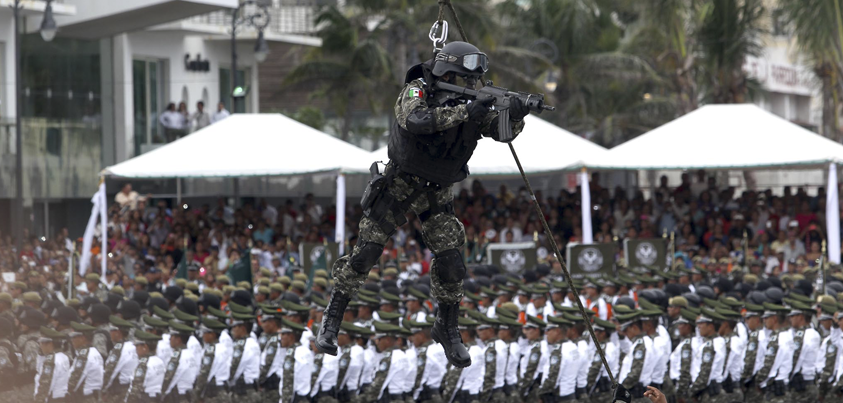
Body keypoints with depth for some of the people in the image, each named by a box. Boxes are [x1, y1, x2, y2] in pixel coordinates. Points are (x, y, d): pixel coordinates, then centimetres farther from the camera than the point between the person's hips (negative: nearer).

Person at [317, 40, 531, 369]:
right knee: (366, 252, -5)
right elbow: (415, 120, -40)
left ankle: (447, 329, 14)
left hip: (437, 192, 4)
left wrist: (515, 116, -35)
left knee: (451, 262, -5)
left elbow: (501, 131, -12)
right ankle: (333, 318, 10)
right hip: (399, 184, -4)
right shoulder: (417, 91, -19)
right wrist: (465, 113, -46)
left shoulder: (469, 103, -5)